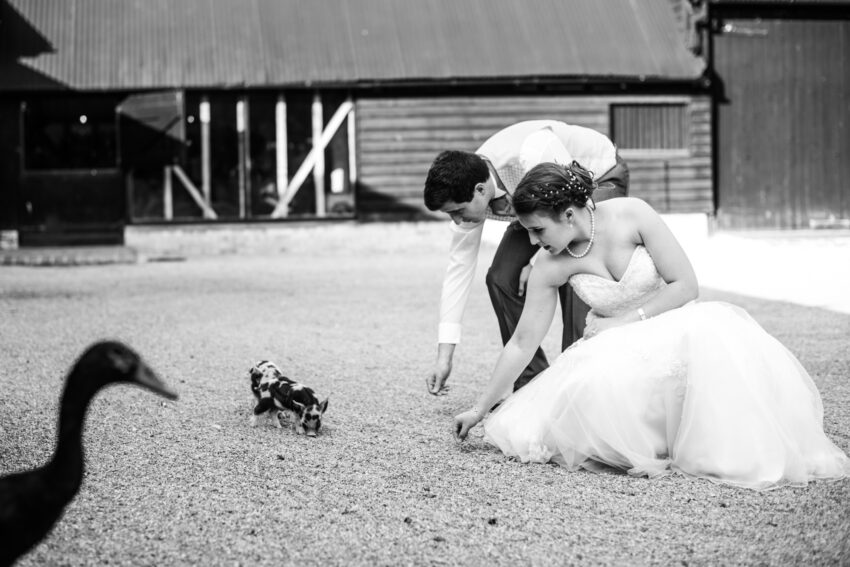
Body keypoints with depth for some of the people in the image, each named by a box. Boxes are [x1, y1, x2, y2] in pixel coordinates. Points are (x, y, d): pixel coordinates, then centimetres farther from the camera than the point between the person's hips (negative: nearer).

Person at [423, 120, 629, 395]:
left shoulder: (533, 155, -42)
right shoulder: (466, 192, -20)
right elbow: (459, 267, -13)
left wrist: (539, 263, -22)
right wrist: (444, 357, -14)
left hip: (601, 177, -6)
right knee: (501, 278, -8)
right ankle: (531, 385, 3)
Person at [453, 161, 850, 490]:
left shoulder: (631, 215, -18)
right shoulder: (550, 269, -11)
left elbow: (686, 286, -14)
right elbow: (523, 343, -3)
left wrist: (625, 320, -17)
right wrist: (481, 410, 0)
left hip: (674, 324, -1)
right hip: (617, 350, 1)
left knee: (719, 330, -37)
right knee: (592, 389, -35)